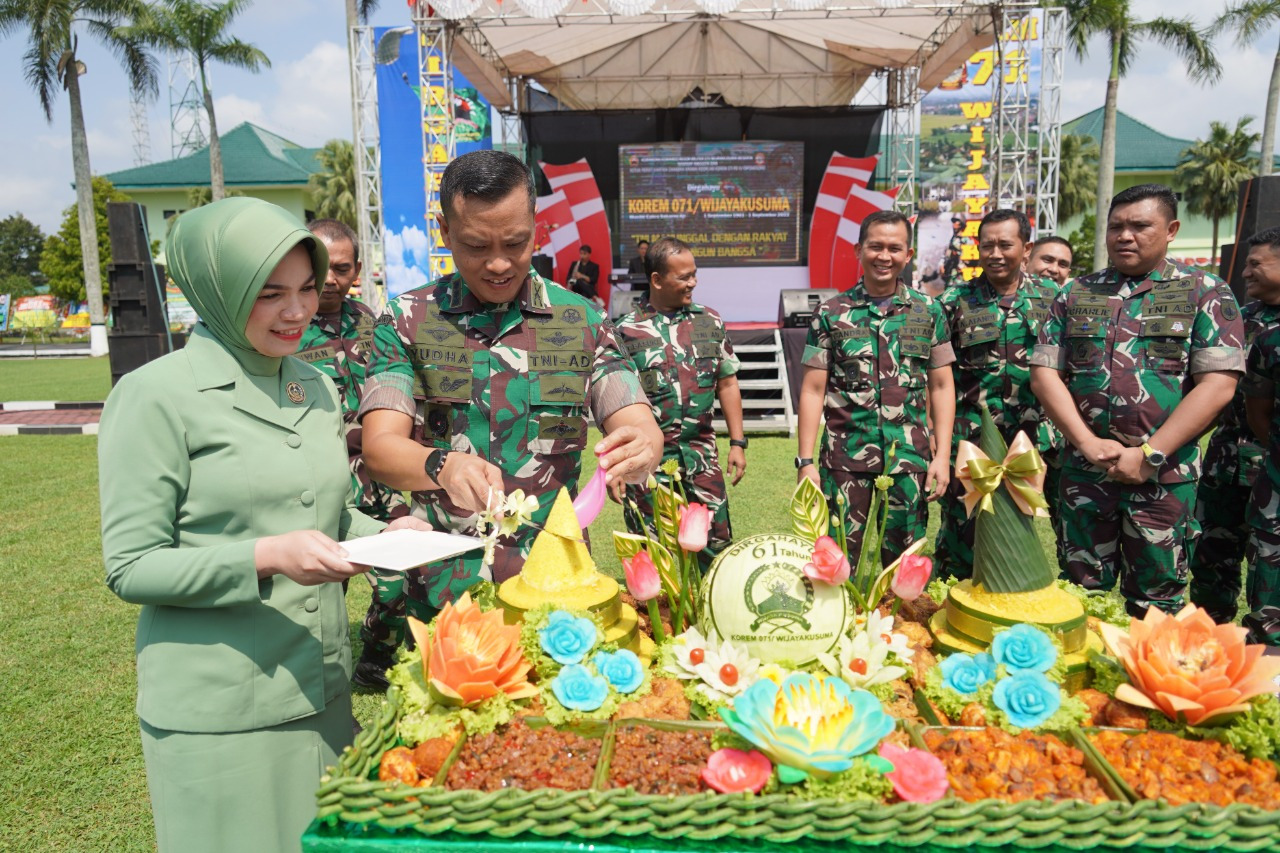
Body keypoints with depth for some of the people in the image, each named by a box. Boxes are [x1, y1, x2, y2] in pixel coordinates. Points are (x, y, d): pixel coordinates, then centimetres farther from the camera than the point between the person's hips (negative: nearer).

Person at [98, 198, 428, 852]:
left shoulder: (317, 389, 7)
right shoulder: (157, 396, -12)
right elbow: (131, 566, -11)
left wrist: (383, 535, -3)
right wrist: (266, 558, -23)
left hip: (322, 692, 6)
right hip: (217, 711, -5)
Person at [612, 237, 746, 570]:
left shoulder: (710, 321, 7)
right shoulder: (627, 330, -3)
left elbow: (727, 383, 11)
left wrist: (737, 443, 6)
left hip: (701, 456, 3)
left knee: (717, 546, 5)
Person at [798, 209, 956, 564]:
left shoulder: (928, 312, 7)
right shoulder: (831, 313, 2)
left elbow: (941, 387, 7)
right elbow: (813, 390, 1)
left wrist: (942, 456, -1)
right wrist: (805, 462, -4)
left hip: (909, 457, 1)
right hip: (845, 457, -1)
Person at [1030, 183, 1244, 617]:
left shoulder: (1205, 294, 0)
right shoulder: (1075, 295, 7)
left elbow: (1217, 384, -9)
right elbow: (1044, 373, 1)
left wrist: (1149, 455, -15)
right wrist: (1088, 443, -10)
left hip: (1165, 477, -2)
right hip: (1084, 471, 2)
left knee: (1154, 603, 9)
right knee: (1083, 592, 12)